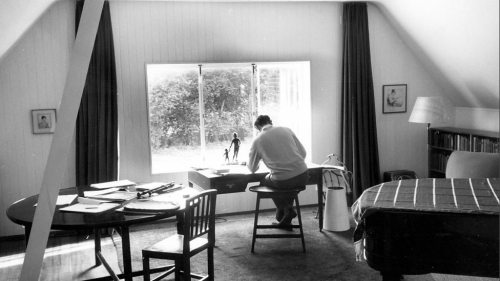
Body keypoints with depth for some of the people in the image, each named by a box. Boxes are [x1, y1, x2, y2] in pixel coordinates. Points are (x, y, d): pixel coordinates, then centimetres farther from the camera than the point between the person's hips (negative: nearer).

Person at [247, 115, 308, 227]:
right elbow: (303, 153, 12)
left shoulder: (258, 140, 3)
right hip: (302, 176, 3)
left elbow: (252, 169, 13)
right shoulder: (286, 130, 9)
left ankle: (285, 209, 17)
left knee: (265, 180, 28)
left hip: (282, 182, -3)